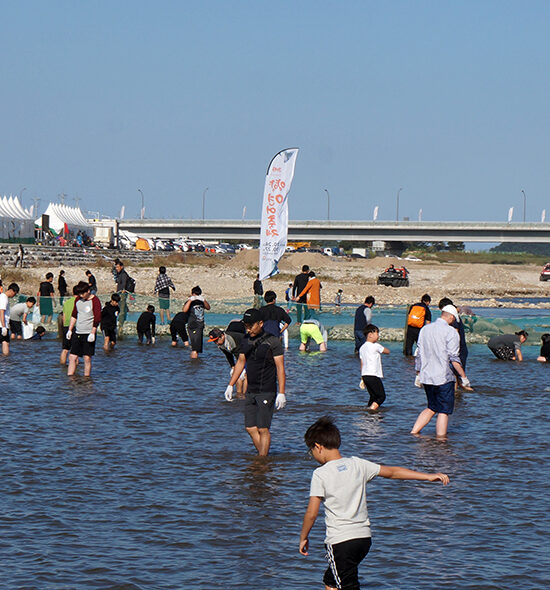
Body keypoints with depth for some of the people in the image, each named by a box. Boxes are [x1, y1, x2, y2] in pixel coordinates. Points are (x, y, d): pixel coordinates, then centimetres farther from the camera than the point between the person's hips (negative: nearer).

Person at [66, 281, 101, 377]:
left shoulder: (95, 301, -8)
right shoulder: (78, 300, 11)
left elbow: (97, 319, -11)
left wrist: (92, 333, -15)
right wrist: (70, 330, 15)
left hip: (88, 333, -6)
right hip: (77, 333, 6)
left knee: (87, 358, -5)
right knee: (72, 357, 2)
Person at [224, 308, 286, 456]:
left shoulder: (272, 342, -9)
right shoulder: (246, 340, 10)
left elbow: (280, 368, -10)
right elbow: (240, 363, 22)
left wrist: (281, 393, -15)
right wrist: (230, 385, 19)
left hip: (267, 392, -7)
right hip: (250, 392, 7)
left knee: (263, 429, -8)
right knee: (251, 428, 4)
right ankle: (261, 456, 13)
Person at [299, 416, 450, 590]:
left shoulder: (320, 474, -9)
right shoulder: (357, 464, 6)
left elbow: (311, 513, -10)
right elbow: (392, 472, 12)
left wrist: (303, 537, 6)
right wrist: (429, 476, 18)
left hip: (339, 541, -7)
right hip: (364, 537, 7)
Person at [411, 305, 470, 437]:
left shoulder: (425, 329, 9)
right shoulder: (450, 332, -10)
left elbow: (419, 355, 14)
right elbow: (454, 358, -14)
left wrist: (418, 375, 22)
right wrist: (464, 377, -8)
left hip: (426, 377, 7)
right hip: (443, 377, -7)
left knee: (432, 408, 18)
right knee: (444, 411, 1)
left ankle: (414, 432, 11)